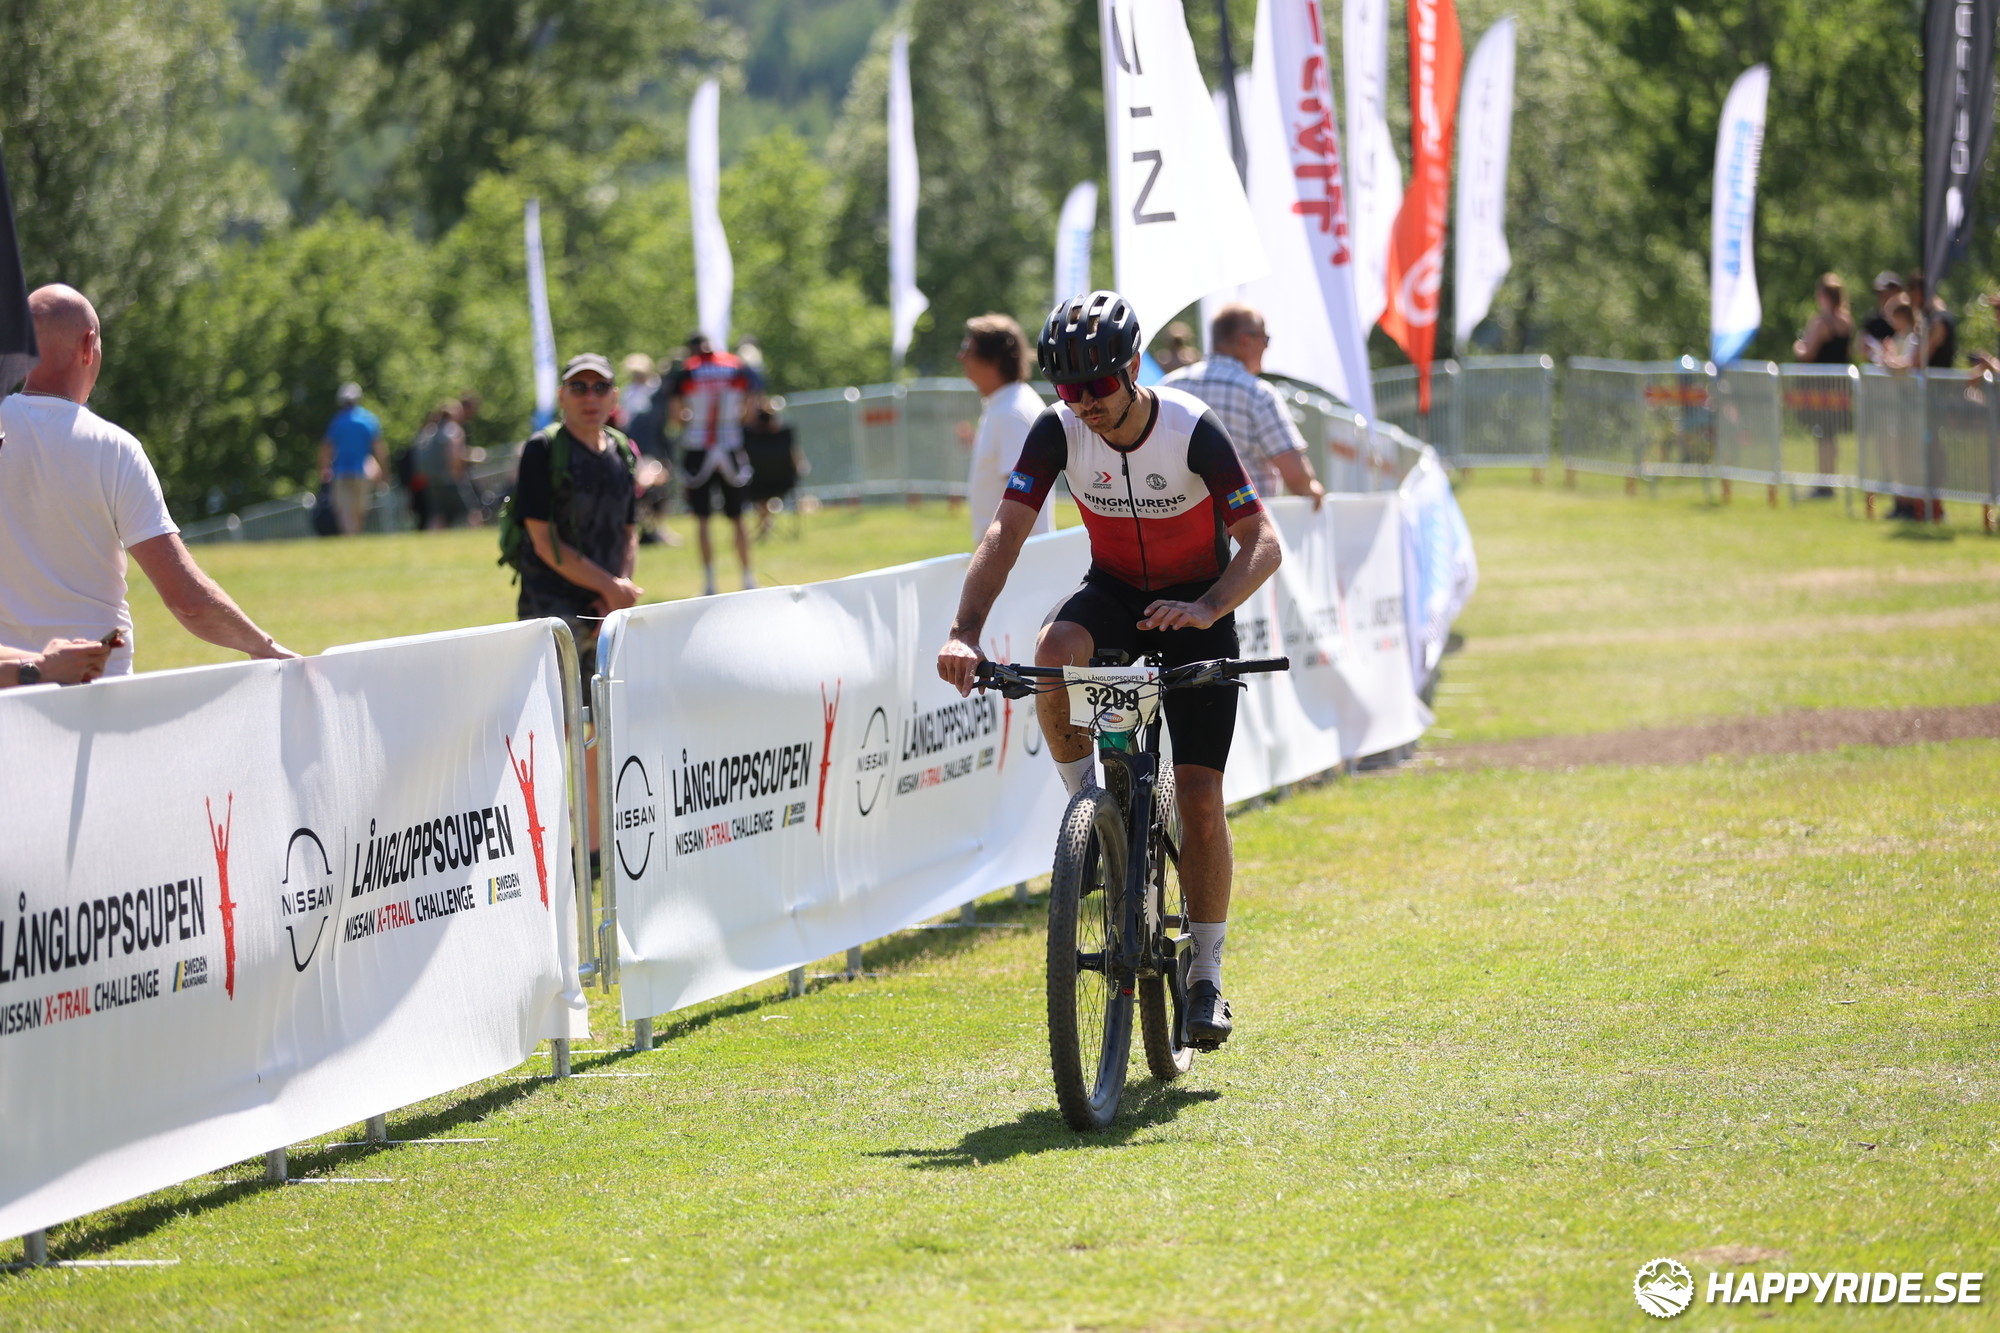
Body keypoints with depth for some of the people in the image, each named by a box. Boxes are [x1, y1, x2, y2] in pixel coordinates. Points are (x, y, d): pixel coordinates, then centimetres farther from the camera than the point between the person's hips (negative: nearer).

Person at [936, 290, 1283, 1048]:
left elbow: (1262, 545, -25)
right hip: (1113, 593, 2)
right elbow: (1005, 533, -21)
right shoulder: (1060, 432, -17)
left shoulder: (1192, 430, -25)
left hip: (1195, 611, -2)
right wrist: (965, 632, -37)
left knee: (1199, 802, -9)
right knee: (1054, 652, -36)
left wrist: (1206, 609, -45)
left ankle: (1206, 977, 7)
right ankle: (1086, 806, -12)